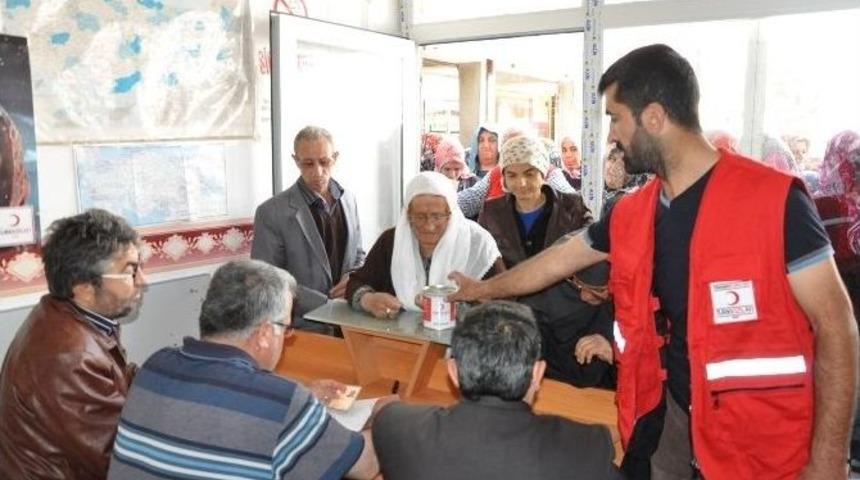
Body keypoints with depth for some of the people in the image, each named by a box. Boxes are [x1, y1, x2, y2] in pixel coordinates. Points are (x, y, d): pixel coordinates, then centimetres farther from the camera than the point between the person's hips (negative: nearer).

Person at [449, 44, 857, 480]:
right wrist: (482, 289, 28)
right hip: (670, 410, 5)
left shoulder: (772, 199, -17)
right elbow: (556, 262, 16)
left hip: (759, 435, -5)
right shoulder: (632, 214, 1)